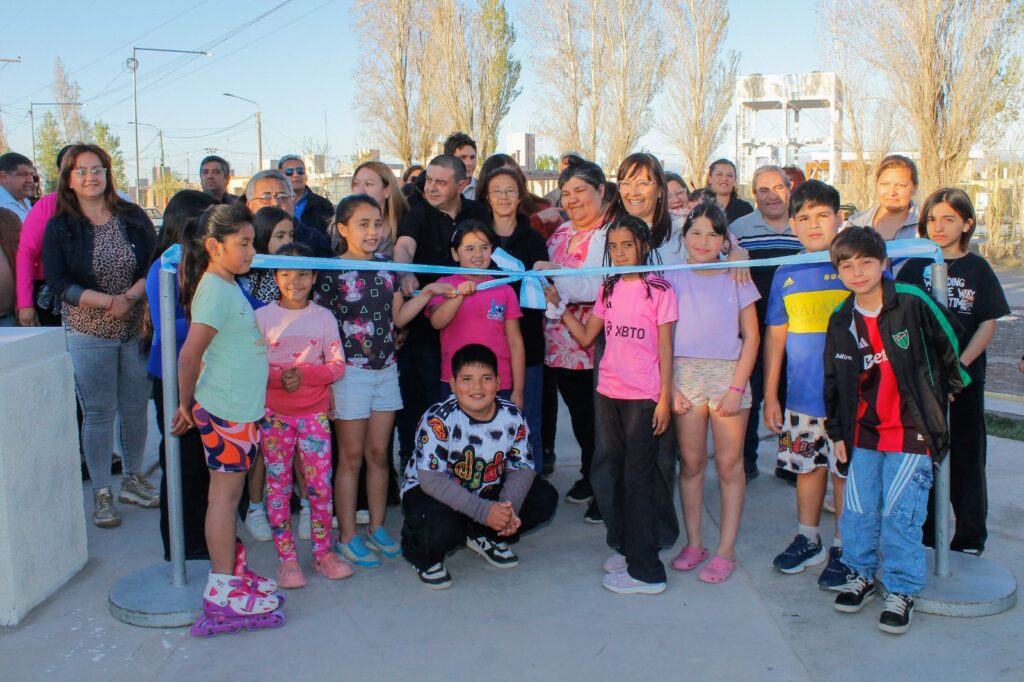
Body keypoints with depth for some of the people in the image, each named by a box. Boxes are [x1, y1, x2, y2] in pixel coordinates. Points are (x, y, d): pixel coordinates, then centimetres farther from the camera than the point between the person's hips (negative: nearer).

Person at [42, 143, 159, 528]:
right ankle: (102, 493, 16)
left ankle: (133, 480, 29)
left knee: (136, 406, 10)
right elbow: (58, 283, -9)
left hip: (136, 328, 2)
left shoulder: (133, 218, 3)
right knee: (98, 413, 4)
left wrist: (130, 297, -17)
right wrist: (109, 301, -19)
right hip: (88, 333, -2)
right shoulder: (60, 228, -2)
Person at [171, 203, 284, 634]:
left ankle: (232, 570, 27)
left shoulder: (228, 286, 14)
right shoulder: (215, 291, -16)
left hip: (242, 408, 9)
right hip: (225, 410, -9)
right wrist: (187, 405, -8)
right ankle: (222, 591, 6)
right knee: (224, 494, -2)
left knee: (229, 493, 16)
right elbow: (189, 356, -20)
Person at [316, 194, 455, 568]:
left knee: (379, 453, 12)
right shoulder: (332, 271, -9)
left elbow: (398, 316, 9)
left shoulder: (387, 265, 7)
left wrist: (428, 292, -2)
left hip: (386, 369, 5)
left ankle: (377, 528, 25)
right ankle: (347, 537, 15)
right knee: (351, 457, 4)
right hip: (350, 372, -5)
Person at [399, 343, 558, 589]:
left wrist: (509, 506, -28)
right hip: (430, 493, -5)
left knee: (545, 497, -10)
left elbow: (521, 467, -6)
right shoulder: (438, 420, -26)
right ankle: (424, 555, 2)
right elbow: (431, 479, -30)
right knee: (441, 531, -37)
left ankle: (485, 536, 13)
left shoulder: (512, 417, -11)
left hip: (487, 490, 5)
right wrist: (484, 511, -35)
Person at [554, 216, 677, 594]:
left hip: (643, 397, -6)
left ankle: (646, 570, 5)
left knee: (637, 480, -3)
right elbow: (586, 337, 9)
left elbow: (665, 349, -6)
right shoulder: (609, 290, 9)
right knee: (618, 475, 14)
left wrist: (665, 399, -9)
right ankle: (628, 548, 28)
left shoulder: (659, 290, -6)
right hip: (609, 393, 6)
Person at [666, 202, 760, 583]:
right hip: (685, 374, 0)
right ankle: (693, 544, 18)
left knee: (729, 464, 2)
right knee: (691, 462, 6)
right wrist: (669, 387, -6)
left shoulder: (736, 279, 4)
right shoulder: (672, 279, 4)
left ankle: (726, 551, 10)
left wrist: (737, 388, -6)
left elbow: (751, 337, 2)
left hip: (729, 373, 0)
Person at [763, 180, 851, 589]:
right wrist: (770, 394, 10)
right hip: (801, 396, 4)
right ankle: (807, 540, 32)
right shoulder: (786, 275, 6)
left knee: (846, 471, 5)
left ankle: (843, 550, 20)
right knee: (807, 466, 15)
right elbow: (775, 336, 11)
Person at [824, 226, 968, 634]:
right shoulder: (841, 322, 3)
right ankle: (861, 575, 27)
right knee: (858, 510, 8)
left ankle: (901, 590, 12)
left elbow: (947, 347, 2)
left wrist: (950, 386, 14)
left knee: (900, 513, -4)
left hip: (911, 430, -4)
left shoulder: (912, 303, -11)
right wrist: (837, 432, 10)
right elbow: (834, 381, 10)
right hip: (864, 431, 4)